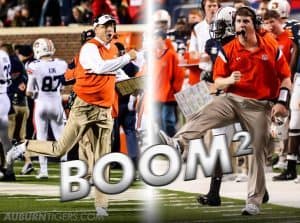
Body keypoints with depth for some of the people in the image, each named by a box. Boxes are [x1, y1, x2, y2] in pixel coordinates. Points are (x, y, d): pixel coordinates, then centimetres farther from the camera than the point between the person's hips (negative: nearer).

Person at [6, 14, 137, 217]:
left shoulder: (113, 49, 15)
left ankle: (101, 205, 2)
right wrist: (127, 58, -25)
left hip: (104, 112, 7)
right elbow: (100, 67, -29)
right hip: (84, 107, -7)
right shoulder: (90, 48, -11)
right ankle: (24, 148, 17)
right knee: (60, 150, -5)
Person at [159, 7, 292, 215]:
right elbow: (218, 81, 2)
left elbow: (285, 77, 3)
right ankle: (177, 143, -48)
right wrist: (229, 80, -21)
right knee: (203, 116, -26)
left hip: (260, 106, -1)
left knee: (257, 153, -1)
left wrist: (281, 102, -9)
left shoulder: (272, 48, -2)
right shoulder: (228, 51, 0)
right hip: (233, 99, 1)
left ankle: (254, 201, 5)